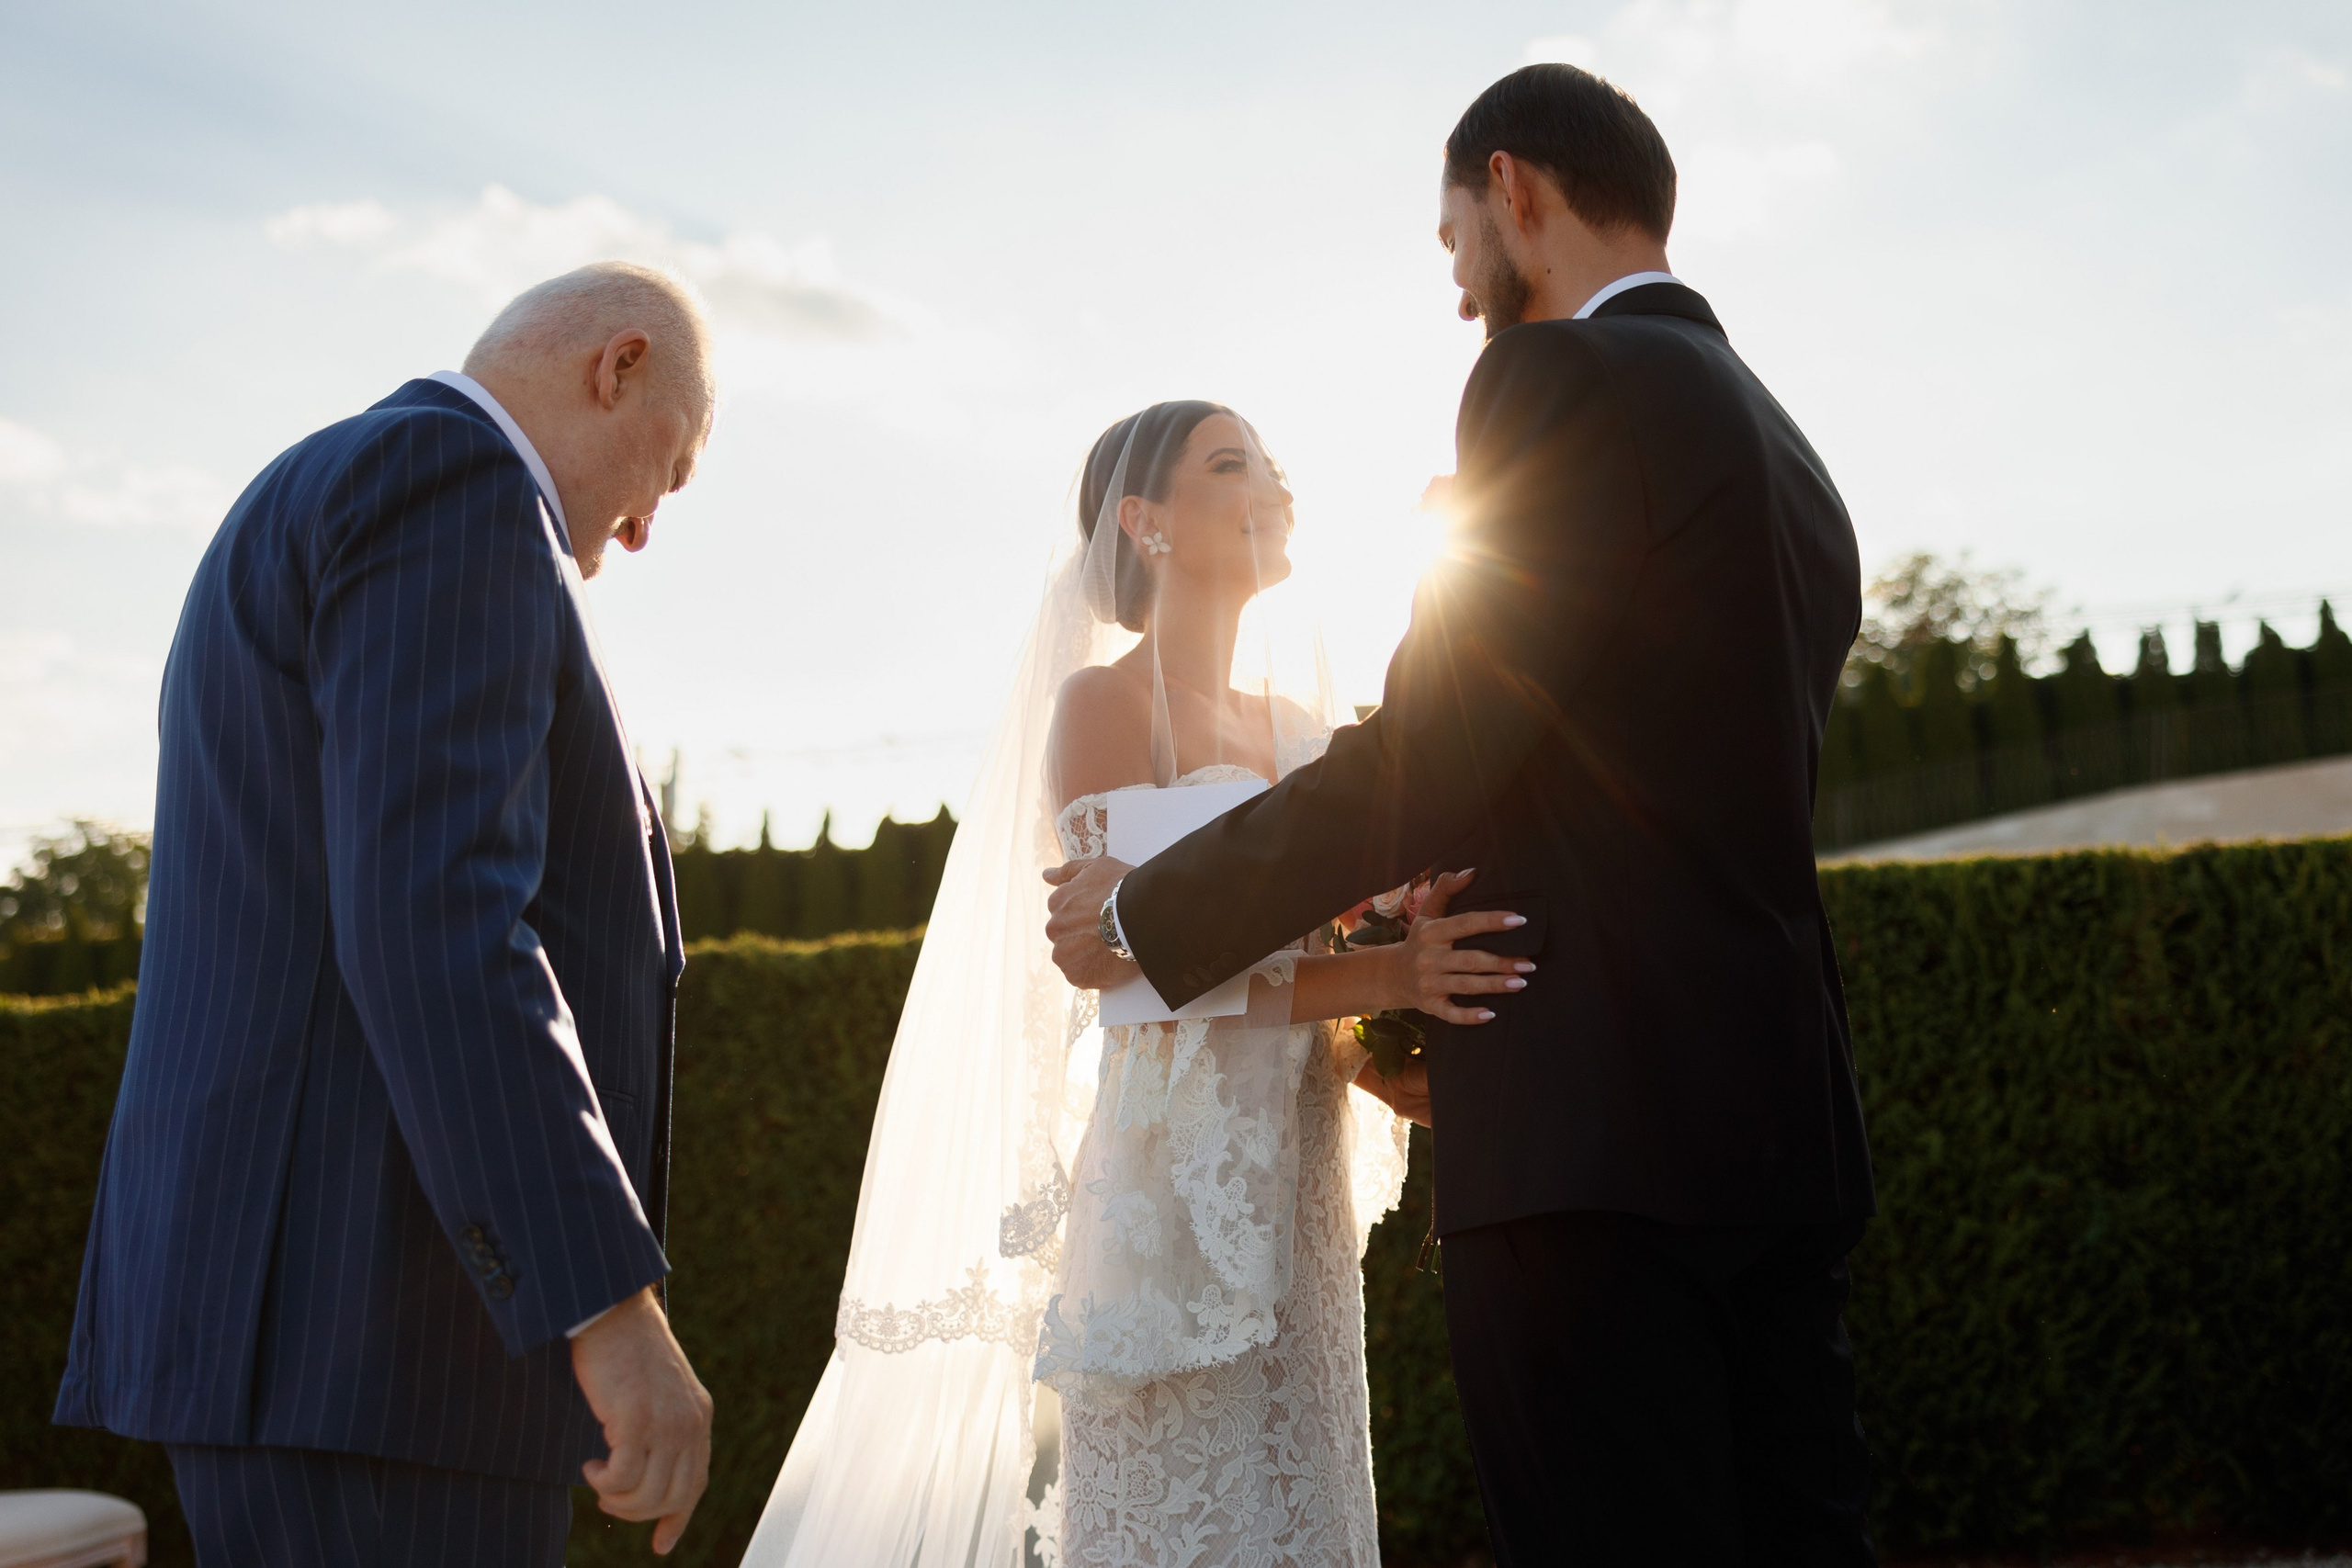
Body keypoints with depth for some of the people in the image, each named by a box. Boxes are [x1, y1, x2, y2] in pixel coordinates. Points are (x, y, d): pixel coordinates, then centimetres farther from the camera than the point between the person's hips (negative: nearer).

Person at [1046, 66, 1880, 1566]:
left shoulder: (1564, 383, -7)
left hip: (1596, 1142, -9)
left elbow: (1424, 764, -12)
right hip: (1783, 1120, 9)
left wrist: (1146, 914, 1)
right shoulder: (1786, 455, 21)